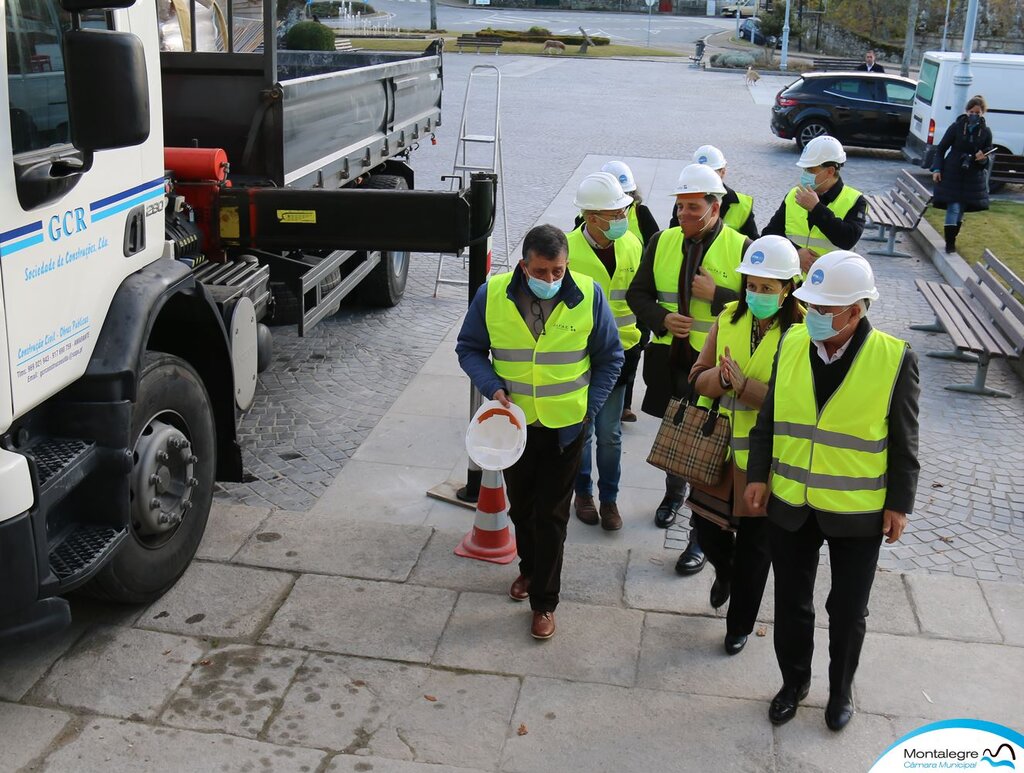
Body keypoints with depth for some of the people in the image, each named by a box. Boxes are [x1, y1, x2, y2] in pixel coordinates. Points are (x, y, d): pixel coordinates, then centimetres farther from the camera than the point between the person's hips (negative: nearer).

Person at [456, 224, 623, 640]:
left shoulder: (588, 295, -14)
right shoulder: (492, 295, -12)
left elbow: (609, 357, -1)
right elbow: (469, 349, 1)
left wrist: (588, 409, -3)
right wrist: (493, 388, -14)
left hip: (564, 426, -2)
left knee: (551, 514, 4)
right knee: (521, 506, 20)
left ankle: (544, 601, 18)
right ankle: (529, 568, 46)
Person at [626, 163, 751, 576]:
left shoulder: (741, 248, -8)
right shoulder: (662, 242, 4)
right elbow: (638, 294, 9)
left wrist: (718, 294, -19)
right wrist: (662, 319, -10)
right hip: (668, 360, 4)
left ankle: (701, 537, 9)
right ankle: (674, 492, 50)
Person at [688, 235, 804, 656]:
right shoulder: (729, 318, 1)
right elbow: (699, 377, 1)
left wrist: (744, 386, -27)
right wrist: (720, 377, -21)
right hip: (718, 447, 4)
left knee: (754, 545, 11)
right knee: (707, 527, 12)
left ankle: (740, 624, 31)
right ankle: (724, 571, 48)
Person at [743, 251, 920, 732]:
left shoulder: (895, 359, -15)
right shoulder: (791, 344, -5)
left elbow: (903, 441, -6)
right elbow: (769, 417, 4)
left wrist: (899, 504, -5)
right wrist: (758, 475, 2)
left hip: (858, 512, -2)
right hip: (789, 505, 3)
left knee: (847, 611, 14)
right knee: (791, 603, 16)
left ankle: (841, 689, 39)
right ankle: (794, 681, 39)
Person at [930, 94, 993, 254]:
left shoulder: (985, 132, 0)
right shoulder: (956, 127, -6)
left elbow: (988, 155, 9)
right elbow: (941, 149, 0)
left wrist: (983, 158, -15)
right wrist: (936, 169, -10)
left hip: (972, 177, 3)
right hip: (952, 174, -2)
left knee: (961, 211, 9)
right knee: (954, 208, -8)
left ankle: (952, 239, 23)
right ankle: (949, 243, -2)